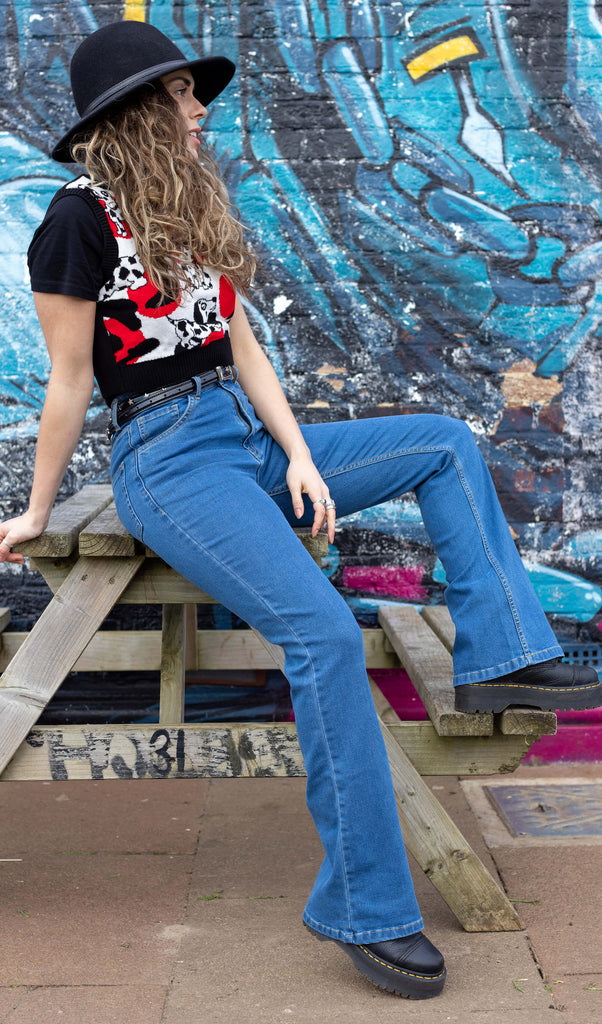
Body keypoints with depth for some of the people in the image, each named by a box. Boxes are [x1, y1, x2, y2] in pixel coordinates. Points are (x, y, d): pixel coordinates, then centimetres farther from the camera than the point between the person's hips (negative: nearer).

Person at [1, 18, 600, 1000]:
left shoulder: (195, 216, 16)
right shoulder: (81, 220, -8)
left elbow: (243, 350, 11)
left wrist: (301, 457, 0)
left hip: (252, 441, 9)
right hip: (168, 459, -9)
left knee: (446, 444, 5)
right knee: (325, 633, -26)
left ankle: (499, 656, -4)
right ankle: (366, 910, -18)